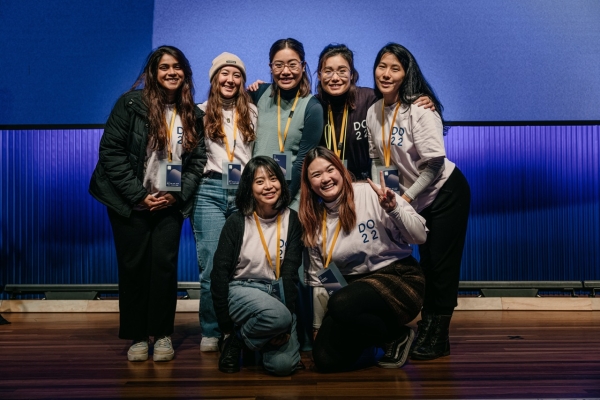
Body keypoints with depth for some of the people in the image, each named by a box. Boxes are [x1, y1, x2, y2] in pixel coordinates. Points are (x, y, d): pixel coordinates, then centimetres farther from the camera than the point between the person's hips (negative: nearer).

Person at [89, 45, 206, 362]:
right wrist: (138, 195, -13)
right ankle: (137, 336, 15)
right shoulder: (131, 103, -6)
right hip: (131, 203, -2)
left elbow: (198, 160, 5)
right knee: (133, 266, 2)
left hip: (170, 204, 2)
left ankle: (162, 334, 12)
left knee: (164, 264, -2)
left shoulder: (193, 114, 6)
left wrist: (178, 194, -9)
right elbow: (111, 151, -10)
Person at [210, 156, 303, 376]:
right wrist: (226, 324, -9)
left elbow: (290, 270, -7)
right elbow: (220, 271, -5)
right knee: (278, 316, -35)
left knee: (283, 364, -20)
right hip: (242, 290, -2)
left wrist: (286, 322, -16)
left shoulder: (292, 220, -1)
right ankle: (237, 340, -5)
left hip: (278, 292, 2)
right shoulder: (237, 221, -5)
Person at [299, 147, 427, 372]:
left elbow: (420, 236, -10)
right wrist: (319, 326, 10)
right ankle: (377, 333, 16)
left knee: (341, 305, -34)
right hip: (354, 287, 5)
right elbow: (318, 278, 11)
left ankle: (397, 336, -4)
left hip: (399, 277, -5)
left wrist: (393, 210, -27)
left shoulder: (371, 193, -12)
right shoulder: (314, 220, 4)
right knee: (325, 359, -11)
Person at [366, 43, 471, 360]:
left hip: (446, 191, -6)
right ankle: (426, 329, 23)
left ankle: (437, 338, 11)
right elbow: (378, 160, 9)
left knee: (441, 264, -2)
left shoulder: (420, 109, -19)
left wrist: (406, 197, -21)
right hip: (415, 199, 6)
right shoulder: (373, 112, 0)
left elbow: (434, 163, -21)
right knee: (426, 262, 12)